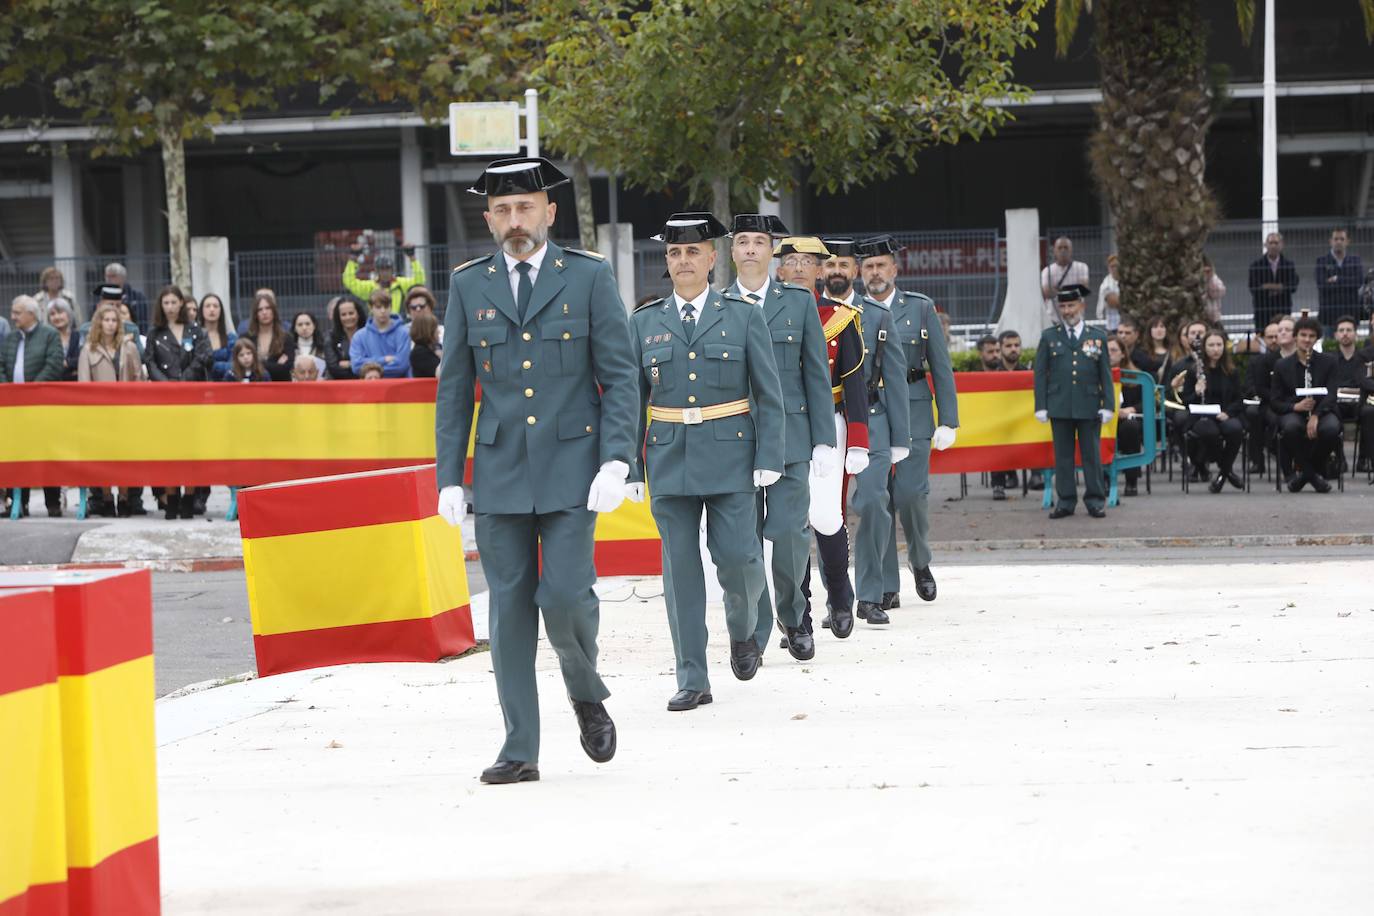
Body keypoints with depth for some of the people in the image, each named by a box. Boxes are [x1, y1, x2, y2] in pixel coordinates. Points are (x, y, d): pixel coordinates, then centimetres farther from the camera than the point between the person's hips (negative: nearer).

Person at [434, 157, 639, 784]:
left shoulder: (589, 278, 2)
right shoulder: (469, 286, 8)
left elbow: (620, 377, 0)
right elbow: (454, 390, 10)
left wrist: (616, 462, -11)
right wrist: (449, 478, 4)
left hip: (570, 467, -2)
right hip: (499, 472, 2)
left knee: (565, 595, -12)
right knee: (509, 609, 2)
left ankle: (586, 695, 19)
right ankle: (520, 750, 9)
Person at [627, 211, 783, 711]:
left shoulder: (743, 316, 4)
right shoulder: (644, 323, 8)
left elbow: (768, 394, 2)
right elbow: (632, 401, 10)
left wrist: (769, 458, -6)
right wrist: (630, 468, 5)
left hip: (730, 457, -2)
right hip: (670, 459, 2)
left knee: (735, 554, -8)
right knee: (680, 567, 0)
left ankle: (744, 630, 25)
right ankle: (692, 680, 5)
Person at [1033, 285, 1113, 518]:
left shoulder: (1098, 337, 8)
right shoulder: (1049, 337, 8)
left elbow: (1106, 374, 8)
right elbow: (1040, 374, 6)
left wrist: (1108, 405, 0)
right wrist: (1041, 406, -1)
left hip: (1089, 406, 0)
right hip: (1059, 406, 1)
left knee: (1092, 454, 1)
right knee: (1063, 455, 3)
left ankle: (1095, 501, 7)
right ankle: (1065, 501, 8)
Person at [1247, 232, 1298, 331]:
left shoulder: (1288, 265, 7)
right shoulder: (1256, 265, 3)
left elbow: (1293, 286, -3)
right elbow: (1253, 287, -6)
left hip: (1283, 311, 1)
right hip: (1262, 310, -1)